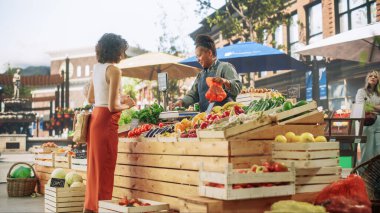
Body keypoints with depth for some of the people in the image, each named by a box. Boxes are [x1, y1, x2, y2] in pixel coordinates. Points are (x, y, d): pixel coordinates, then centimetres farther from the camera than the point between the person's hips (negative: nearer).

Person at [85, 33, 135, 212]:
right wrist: (126, 105, 2)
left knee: (95, 167, 15)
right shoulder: (113, 70, -12)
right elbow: (112, 106, -17)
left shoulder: (97, 68, 12)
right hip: (106, 122, -8)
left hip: (95, 118, 8)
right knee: (105, 169, 0)